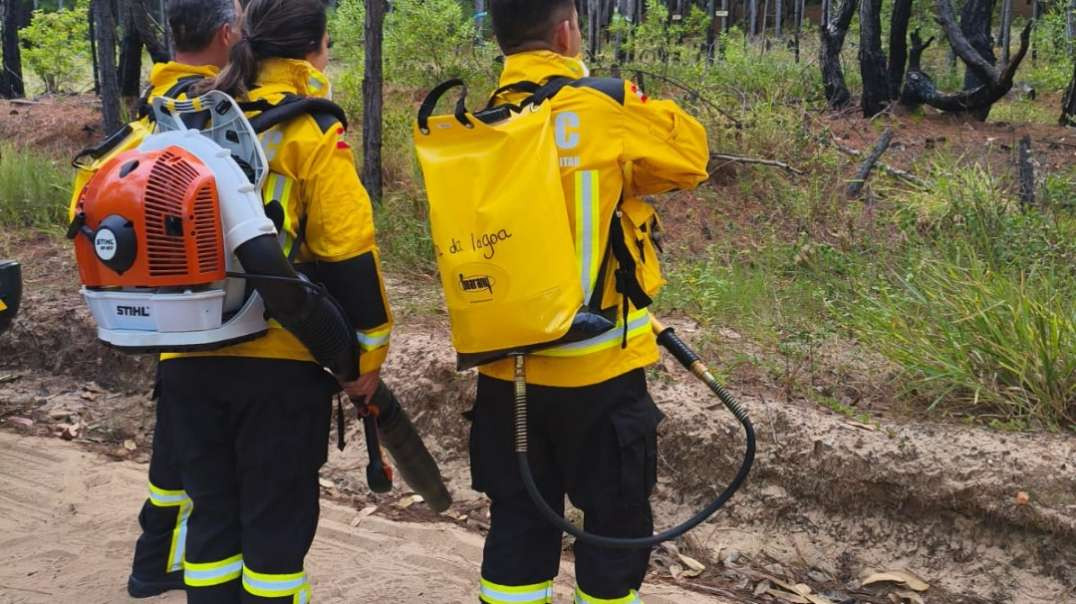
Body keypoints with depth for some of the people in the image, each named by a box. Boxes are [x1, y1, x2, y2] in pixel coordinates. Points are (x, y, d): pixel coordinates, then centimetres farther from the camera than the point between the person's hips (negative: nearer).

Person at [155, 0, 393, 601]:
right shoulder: (310, 130, -8)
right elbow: (348, 254, -12)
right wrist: (367, 352, -3)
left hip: (188, 358, 5)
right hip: (279, 361, -5)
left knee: (212, 512, 16)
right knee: (276, 522, 6)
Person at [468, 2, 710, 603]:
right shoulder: (610, 107, -12)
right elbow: (691, 154, 5)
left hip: (506, 369, 5)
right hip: (598, 367, -4)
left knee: (517, 523, 15)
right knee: (614, 522, 12)